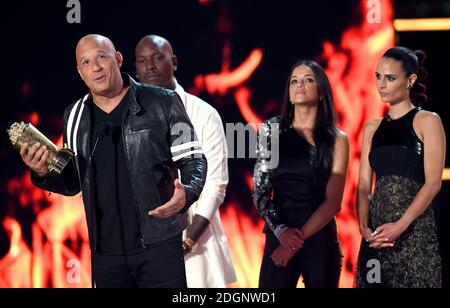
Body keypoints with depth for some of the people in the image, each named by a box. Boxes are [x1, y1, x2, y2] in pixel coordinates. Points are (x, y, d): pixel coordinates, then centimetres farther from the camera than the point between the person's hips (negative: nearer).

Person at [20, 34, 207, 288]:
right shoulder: (75, 117, 9)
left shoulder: (161, 103, -4)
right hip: (106, 251, 4)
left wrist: (187, 193, -21)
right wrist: (43, 174, -3)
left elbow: (193, 159, 0)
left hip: (159, 245, -4)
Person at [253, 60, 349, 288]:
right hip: (279, 237, 0)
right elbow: (260, 190, 2)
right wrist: (281, 230, -12)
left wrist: (299, 238, -13)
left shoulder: (336, 139, 3)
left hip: (321, 240, 0)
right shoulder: (273, 130, 5)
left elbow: (333, 201, -3)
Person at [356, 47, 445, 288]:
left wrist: (400, 225, -17)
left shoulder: (428, 122, 0)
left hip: (415, 229, -4)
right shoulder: (372, 129, 14)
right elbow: (364, 186, 9)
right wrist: (364, 226, -8)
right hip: (376, 230, 5)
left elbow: (433, 183, -8)